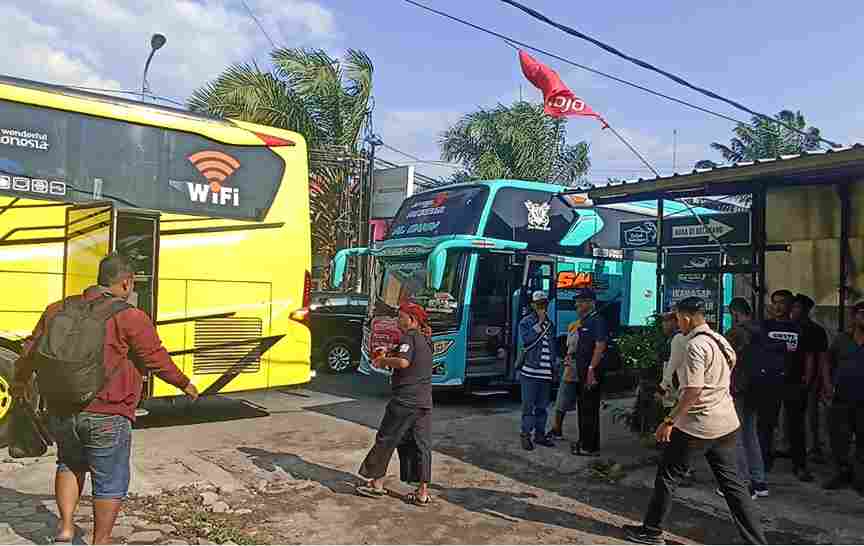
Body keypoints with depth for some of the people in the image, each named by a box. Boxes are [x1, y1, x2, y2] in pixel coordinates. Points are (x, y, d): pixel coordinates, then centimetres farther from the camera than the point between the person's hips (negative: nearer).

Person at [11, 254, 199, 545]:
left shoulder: (58, 310, 7)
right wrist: (184, 383, 7)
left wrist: (21, 380, 36)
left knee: (70, 464, 31)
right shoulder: (130, 317, -12)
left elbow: (32, 351, 17)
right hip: (106, 417, -6)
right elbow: (157, 360, -8)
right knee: (110, 481, 11)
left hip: (61, 412, 6)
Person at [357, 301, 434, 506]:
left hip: (404, 400, -8)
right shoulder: (425, 340, 16)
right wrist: (388, 361, 16)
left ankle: (377, 483, 17)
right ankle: (423, 492, 8)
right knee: (421, 444, 7)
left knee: (386, 439, 7)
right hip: (425, 401, 8)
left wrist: (383, 360, -10)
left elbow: (403, 362, -26)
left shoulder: (409, 337, -9)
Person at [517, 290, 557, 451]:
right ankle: (526, 435, 4)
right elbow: (527, 340, -18)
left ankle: (539, 434, 21)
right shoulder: (526, 322, -1)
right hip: (530, 371, -6)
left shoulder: (550, 324, 16)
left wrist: (554, 366, 18)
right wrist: (540, 323, -14)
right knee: (528, 405, -3)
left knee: (543, 406, 11)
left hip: (546, 372, 6)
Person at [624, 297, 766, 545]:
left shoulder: (696, 345, -18)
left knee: (667, 476, 7)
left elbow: (693, 391, -24)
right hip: (726, 423, 8)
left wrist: (669, 421, -19)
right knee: (731, 481, 13)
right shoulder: (721, 340, 9)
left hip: (697, 425, -8)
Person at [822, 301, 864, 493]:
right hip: (841, 400, 2)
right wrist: (827, 385, 1)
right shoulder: (841, 339, 8)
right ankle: (842, 473, 22)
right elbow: (828, 364, 14)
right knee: (838, 440, 6)